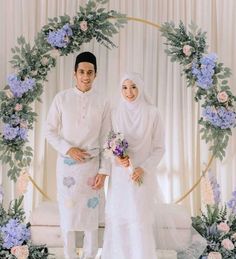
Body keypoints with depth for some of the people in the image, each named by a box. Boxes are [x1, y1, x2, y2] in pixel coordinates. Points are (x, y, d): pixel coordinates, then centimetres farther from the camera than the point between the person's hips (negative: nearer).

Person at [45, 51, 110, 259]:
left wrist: (103, 170, -3)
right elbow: (50, 131, 2)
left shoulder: (102, 103, 0)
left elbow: (105, 139, 2)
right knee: (68, 212, 8)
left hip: (91, 165, 0)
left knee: (91, 213, 6)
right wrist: (68, 149, -13)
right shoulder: (62, 98, -1)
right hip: (67, 164, 0)